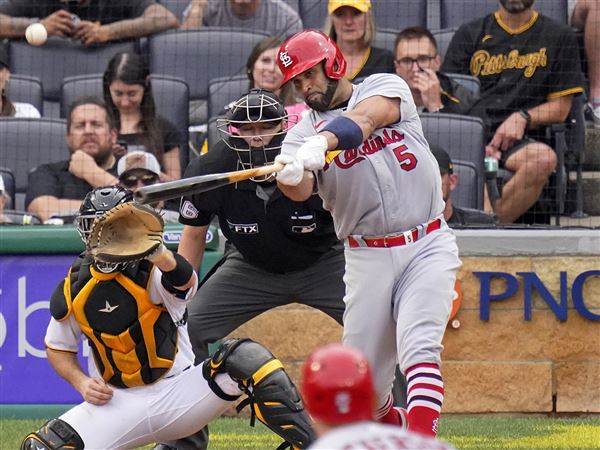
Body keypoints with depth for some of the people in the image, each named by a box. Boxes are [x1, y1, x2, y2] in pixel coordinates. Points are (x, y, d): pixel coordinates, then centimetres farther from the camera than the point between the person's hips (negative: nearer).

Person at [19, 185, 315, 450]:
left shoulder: (150, 273, -12)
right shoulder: (72, 291, 0)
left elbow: (186, 281, -37)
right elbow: (58, 347, 15)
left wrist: (160, 255, -60)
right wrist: (82, 383, -5)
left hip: (179, 392, -2)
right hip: (121, 404, 2)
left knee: (245, 358, -29)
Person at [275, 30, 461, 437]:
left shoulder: (385, 87, 2)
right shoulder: (303, 133, 5)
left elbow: (366, 119, -22)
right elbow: (301, 190, -15)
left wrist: (323, 143, -41)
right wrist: (289, 175, -40)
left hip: (427, 247, -2)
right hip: (368, 259, 3)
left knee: (419, 349, -20)